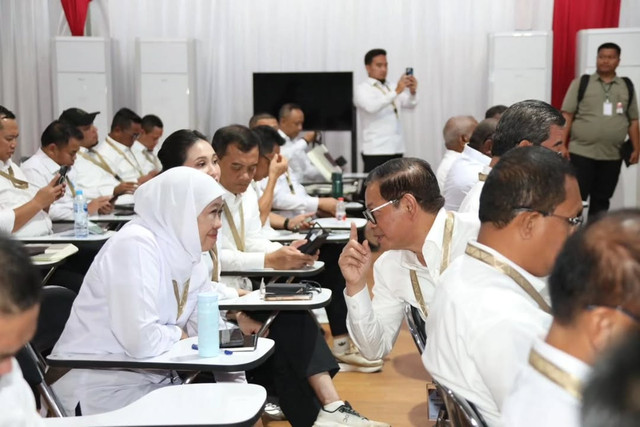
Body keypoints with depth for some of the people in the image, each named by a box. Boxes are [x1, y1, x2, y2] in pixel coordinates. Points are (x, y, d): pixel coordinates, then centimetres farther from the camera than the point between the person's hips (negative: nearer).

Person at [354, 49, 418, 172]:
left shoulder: (392, 88, 17)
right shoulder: (362, 89, -1)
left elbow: (410, 104, 4)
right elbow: (371, 107, -22)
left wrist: (412, 91, -17)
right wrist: (396, 92, -29)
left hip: (397, 149, 6)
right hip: (375, 150, -6)